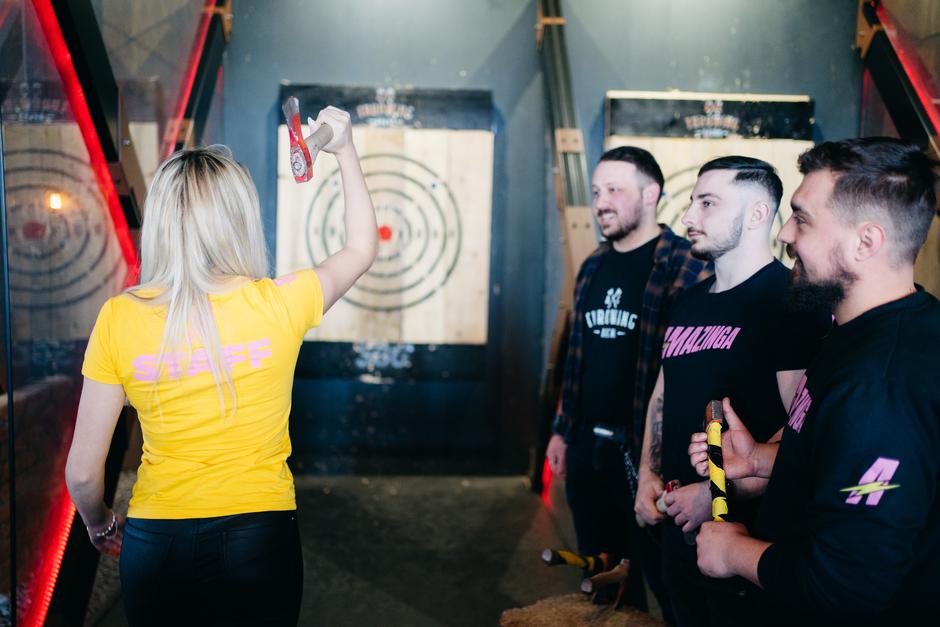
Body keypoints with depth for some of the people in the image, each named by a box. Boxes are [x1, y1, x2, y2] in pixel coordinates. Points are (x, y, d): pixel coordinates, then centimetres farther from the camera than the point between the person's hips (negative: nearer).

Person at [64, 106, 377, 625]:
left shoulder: (120, 318, -11)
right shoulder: (279, 306, -13)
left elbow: (82, 472, -5)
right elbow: (362, 249, 9)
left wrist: (100, 526, 16)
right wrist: (345, 152, 18)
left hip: (156, 542, 1)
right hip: (260, 539, 0)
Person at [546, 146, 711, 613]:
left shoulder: (687, 269, -13)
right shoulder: (593, 267, 10)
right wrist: (562, 429, 16)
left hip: (649, 453, -7)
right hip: (586, 450, 7)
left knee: (666, 581, 7)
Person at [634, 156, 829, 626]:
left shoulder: (792, 301, -15)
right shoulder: (689, 303, 10)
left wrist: (717, 494, -20)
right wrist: (648, 474, 5)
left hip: (746, 532, -7)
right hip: (678, 525, 7)